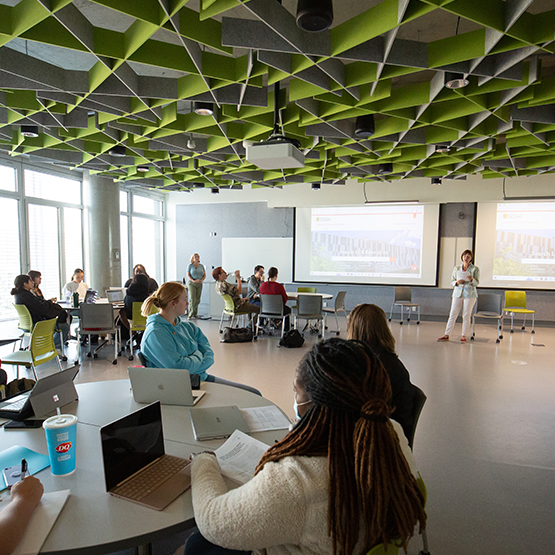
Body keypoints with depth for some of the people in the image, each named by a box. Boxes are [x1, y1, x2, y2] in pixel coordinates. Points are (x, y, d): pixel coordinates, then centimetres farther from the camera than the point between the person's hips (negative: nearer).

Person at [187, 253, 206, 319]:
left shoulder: (201, 266, 11)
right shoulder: (190, 266, 0)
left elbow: (204, 275, 10)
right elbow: (188, 275, -4)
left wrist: (201, 280, -10)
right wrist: (193, 281, -19)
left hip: (199, 284, 4)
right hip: (191, 284, -4)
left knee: (197, 300, 3)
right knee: (192, 299, -13)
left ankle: (195, 314, 10)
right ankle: (190, 315, -11)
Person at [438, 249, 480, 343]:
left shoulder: (475, 269, 3)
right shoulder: (456, 268, 10)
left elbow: (477, 283, -1)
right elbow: (452, 281, 10)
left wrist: (472, 279, -23)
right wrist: (457, 282, -12)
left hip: (469, 294, -2)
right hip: (458, 293, 2)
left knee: (466, 315, 1)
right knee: (452, 315, 0)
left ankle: (463, 336, 10)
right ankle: (446, 335, 3)